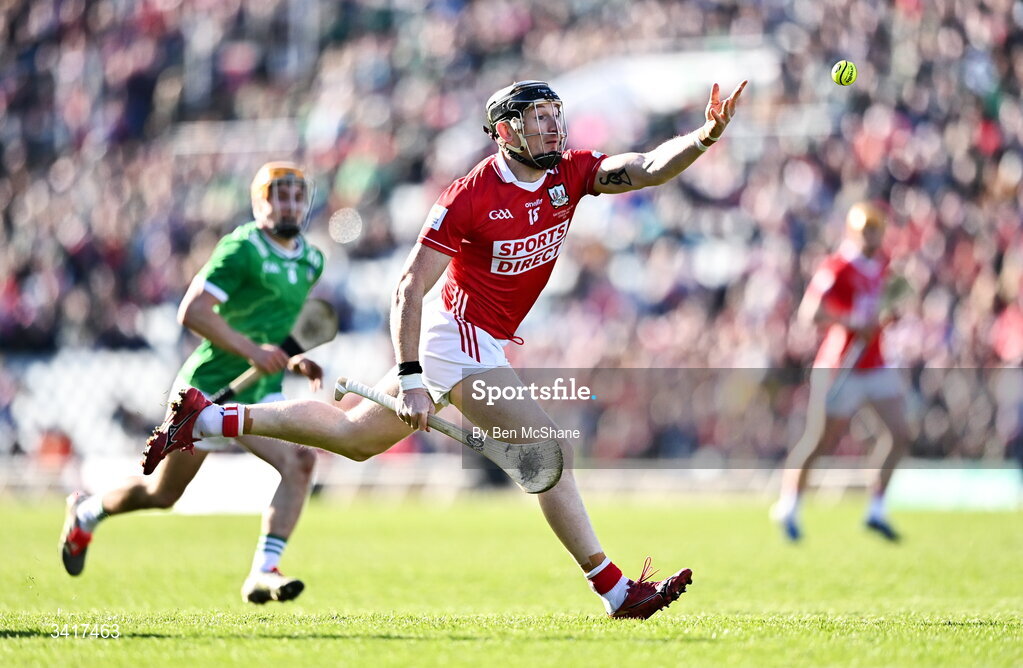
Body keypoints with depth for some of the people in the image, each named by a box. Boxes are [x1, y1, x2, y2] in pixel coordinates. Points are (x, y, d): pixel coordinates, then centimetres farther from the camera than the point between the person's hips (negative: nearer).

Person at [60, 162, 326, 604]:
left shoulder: (311, 261, 7)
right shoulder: (242, 248, -18)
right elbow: (192, 312, -27)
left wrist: (292, 360, 6)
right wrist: (251, 350, -32)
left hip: (260, 393, 6)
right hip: (208, 388, -6)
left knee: (301, 461, -21)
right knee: (162, 493, 10)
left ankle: (263, 573, -20)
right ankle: (87, 512, 40)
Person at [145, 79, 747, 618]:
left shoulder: (570, 174, -2)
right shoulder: (470, 198, -20)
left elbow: (649, 169, -15)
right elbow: (410, 288, -17)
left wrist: (707, 135, -33)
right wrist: (411, 379, -22)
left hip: (486, 345, 9)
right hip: (460, 337, -9)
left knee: (353, 437, 19)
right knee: (550, 451, -15)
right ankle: (615, 590, -11)